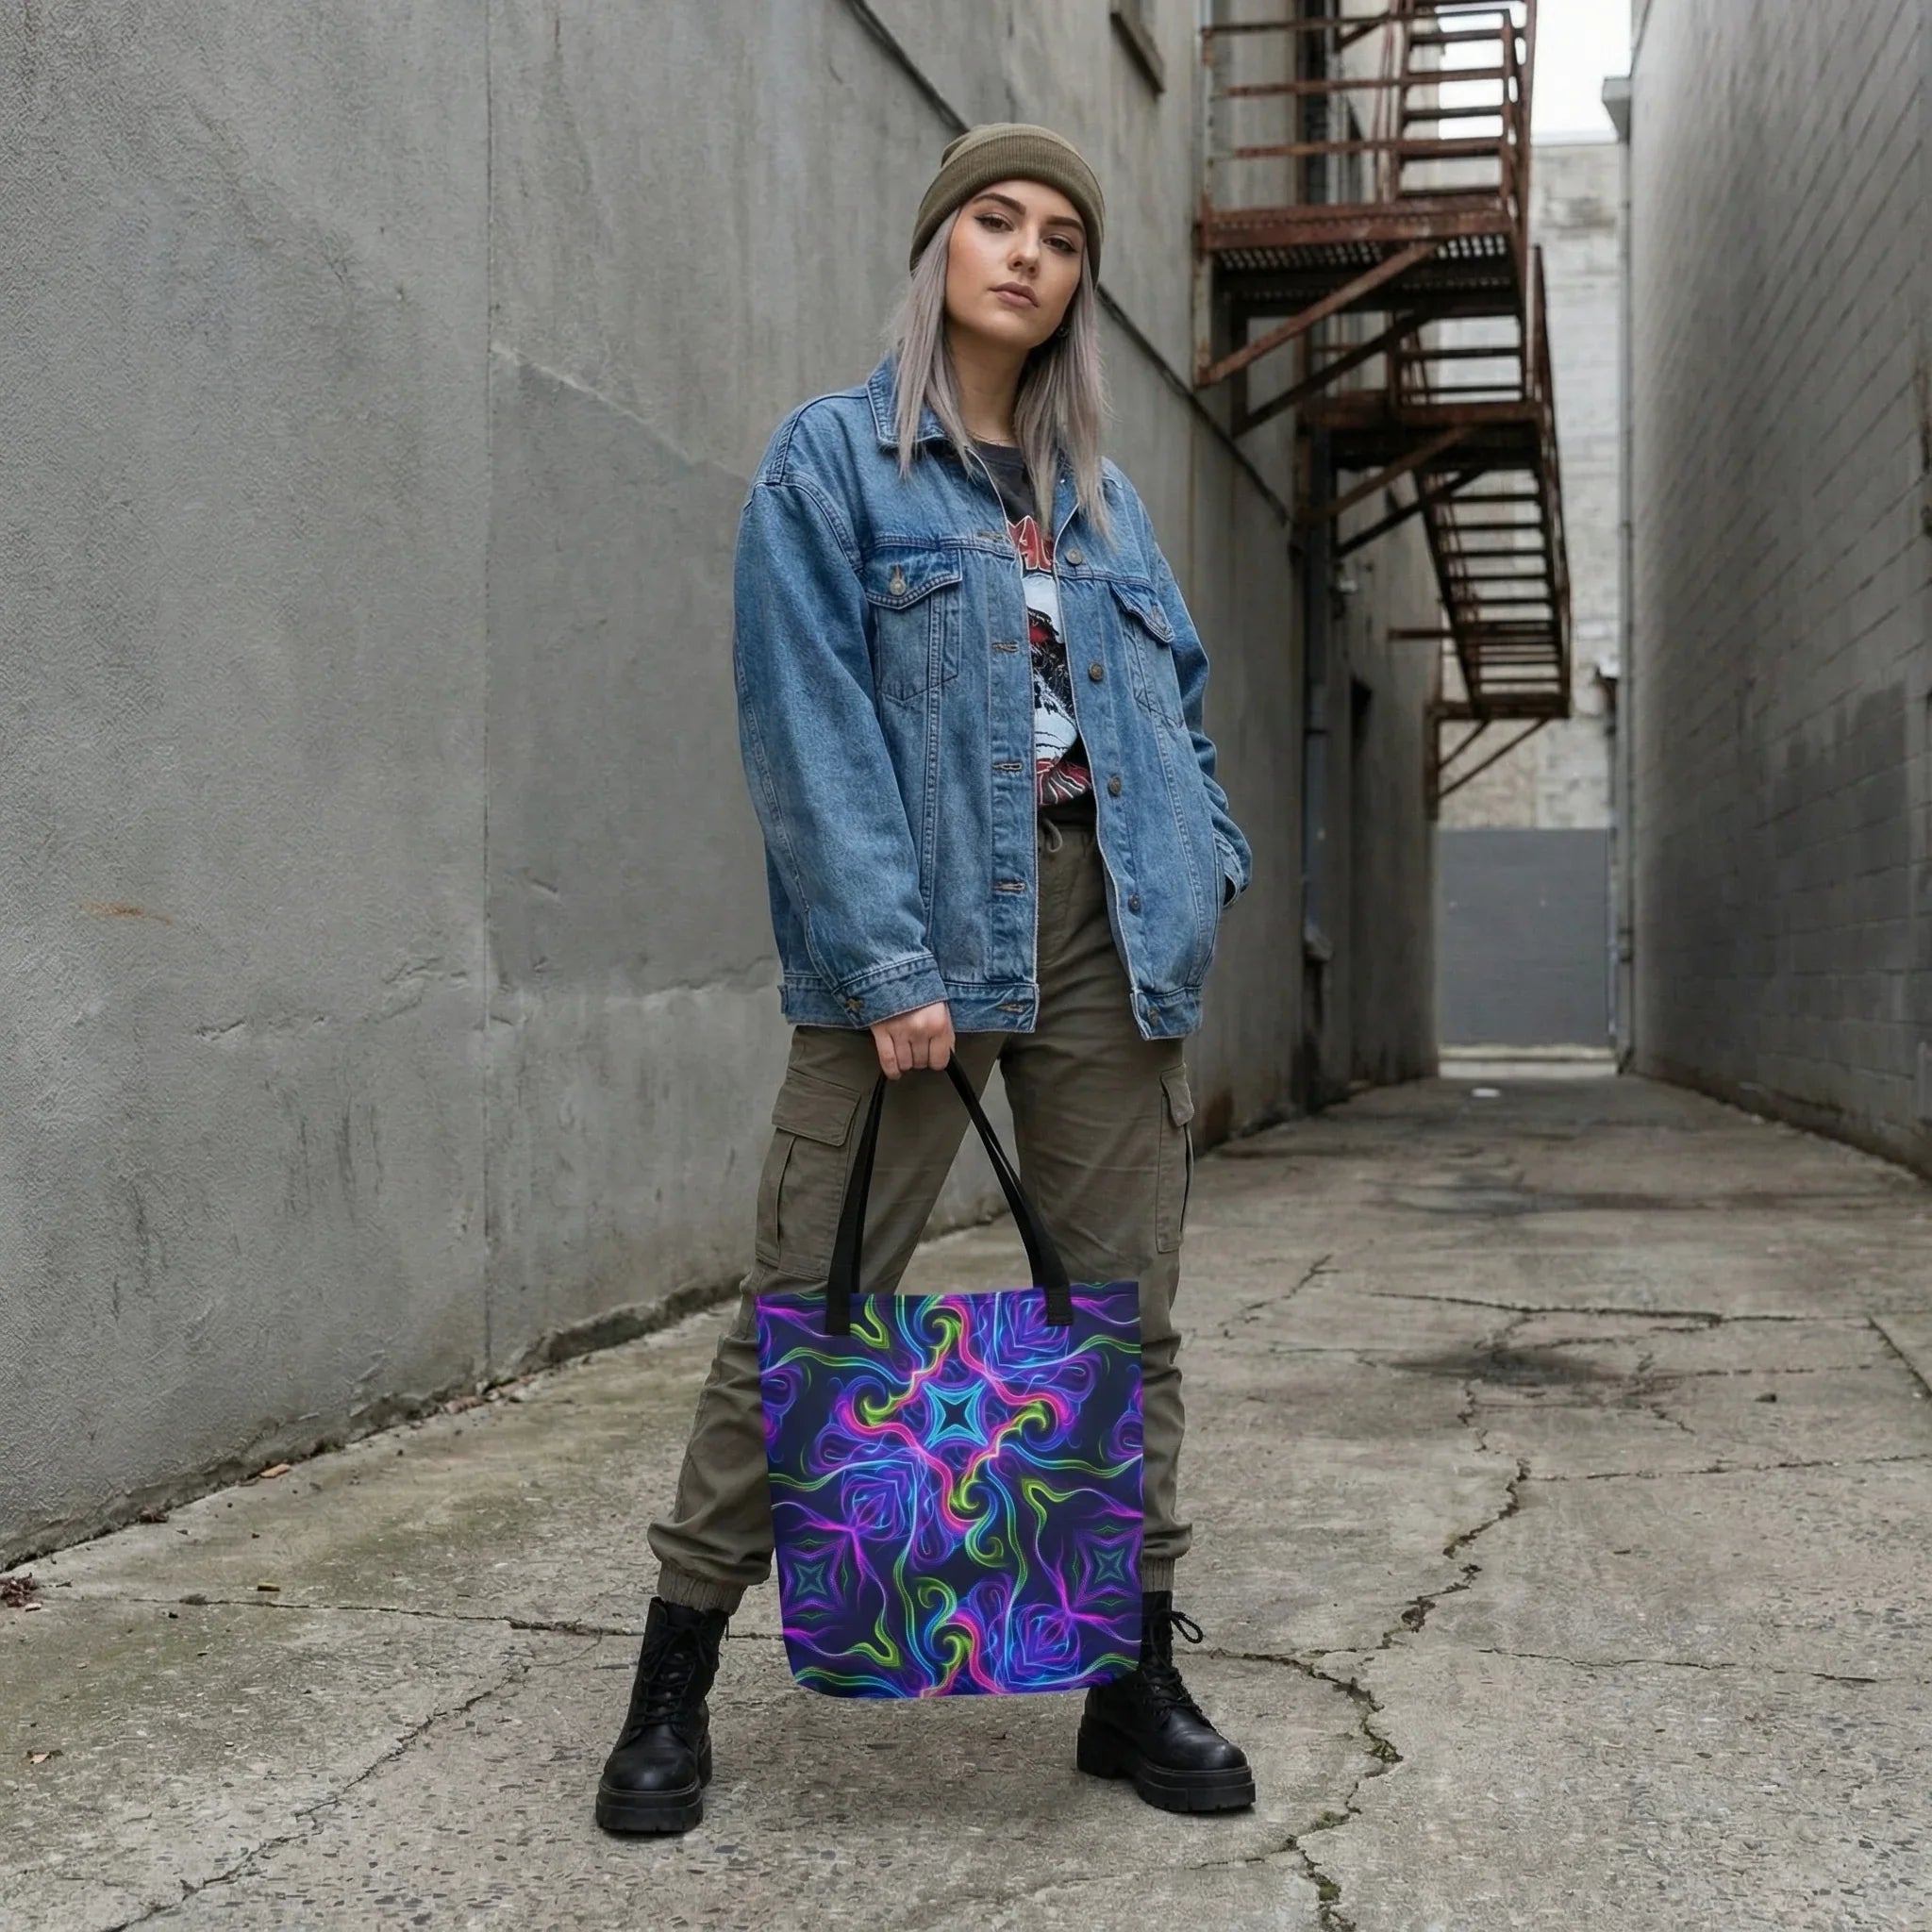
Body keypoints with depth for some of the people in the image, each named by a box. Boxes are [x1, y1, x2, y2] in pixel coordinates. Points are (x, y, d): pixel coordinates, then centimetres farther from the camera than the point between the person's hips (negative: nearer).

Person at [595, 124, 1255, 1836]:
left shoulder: (1104, 495, 19)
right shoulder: (832, 460, 2)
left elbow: (1179, 700, 24)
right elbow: (811, 726, -8)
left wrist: (1208, 863, 5)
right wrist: (886, 961, -16)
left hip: (1105, 929, 5)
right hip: (913, 932, -5)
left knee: (1124, 1306, 6)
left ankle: (1137, 1673, 17)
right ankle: (678, 1679, 11)